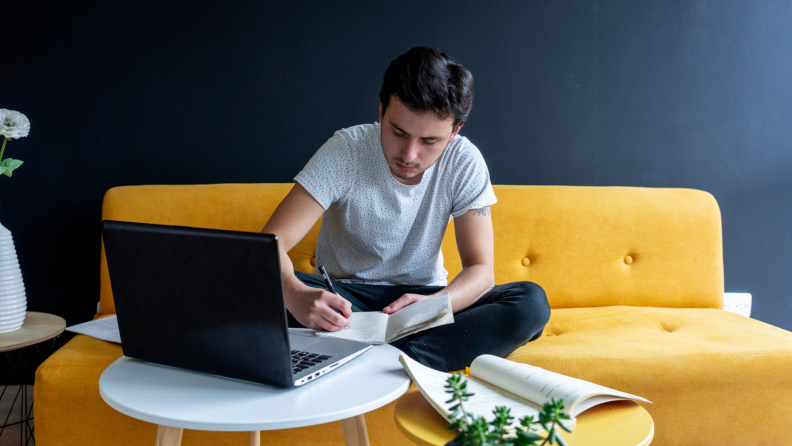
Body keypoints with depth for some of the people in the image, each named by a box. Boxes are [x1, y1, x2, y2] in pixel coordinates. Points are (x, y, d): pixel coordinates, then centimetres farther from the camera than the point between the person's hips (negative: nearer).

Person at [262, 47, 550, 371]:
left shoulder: (464, 162, -12)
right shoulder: (346, 150, -17)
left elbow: (480, 270, -12)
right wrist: (297, 295, -48)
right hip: (345, 299, -1)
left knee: (531, 302, -24)